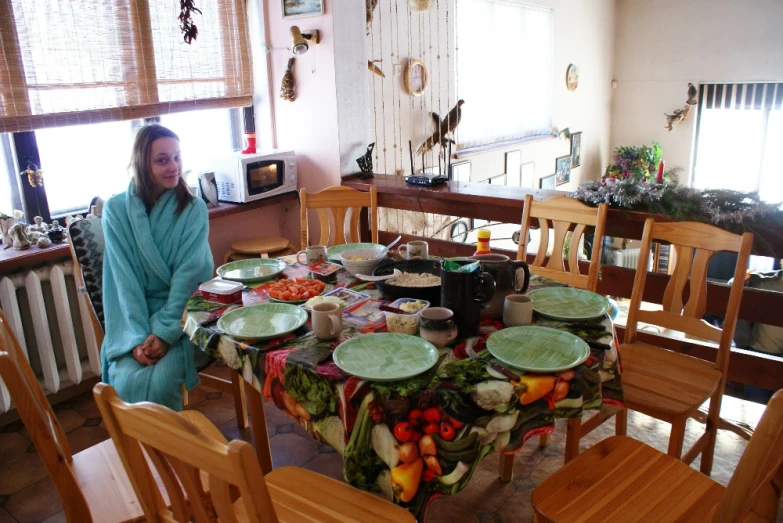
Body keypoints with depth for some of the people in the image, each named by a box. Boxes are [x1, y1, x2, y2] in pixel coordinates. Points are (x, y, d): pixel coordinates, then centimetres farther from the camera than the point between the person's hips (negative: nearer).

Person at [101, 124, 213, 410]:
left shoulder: (194, 209, -3)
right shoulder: (116, 209, -1)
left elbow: (188, 274, -10)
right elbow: (124, 278, -6)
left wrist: (164, 333, -19)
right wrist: (137, 337, -16)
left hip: (181, 318, -1)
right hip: (135, 319, 1)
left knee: (161, 382, -25)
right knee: (127, 383, -23)